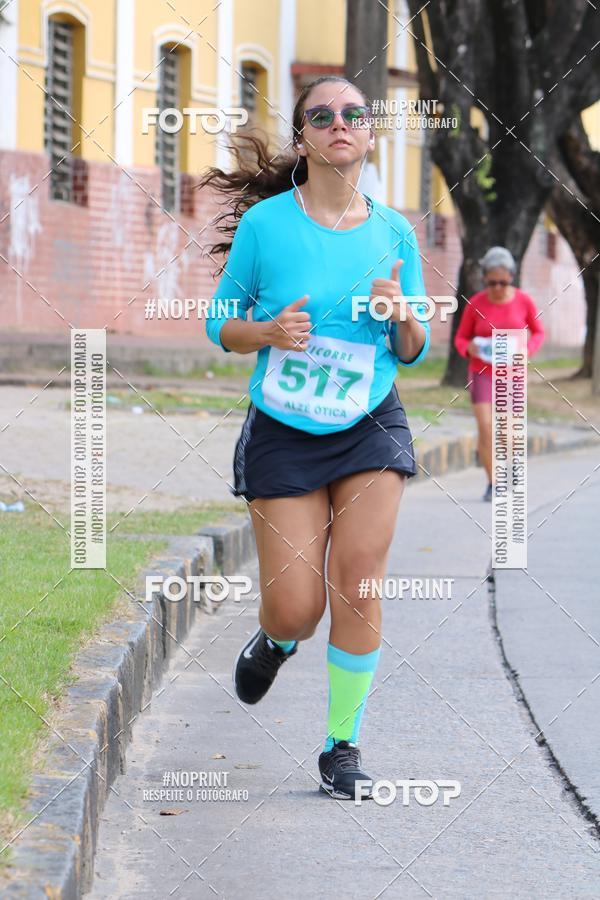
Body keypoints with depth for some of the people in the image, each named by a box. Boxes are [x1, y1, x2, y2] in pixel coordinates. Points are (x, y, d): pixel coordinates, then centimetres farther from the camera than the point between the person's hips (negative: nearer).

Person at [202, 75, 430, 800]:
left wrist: (401, 315, -12)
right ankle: (275, 640, 35)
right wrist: (268, 330, -17)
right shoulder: (265, 222, -5)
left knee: (356, 587, -9)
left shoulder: (394, 232, 2)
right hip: (283, 434, -1)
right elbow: (221, 325, 4)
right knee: (296, 609, -3)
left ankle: (343, 745, 6)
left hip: (371, 428, 1)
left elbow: (414, 352, 10)